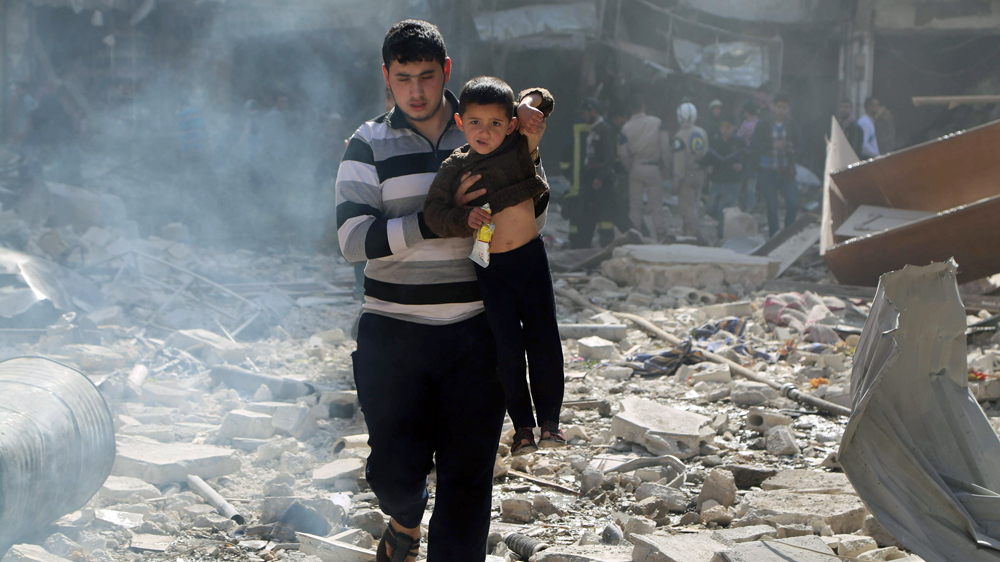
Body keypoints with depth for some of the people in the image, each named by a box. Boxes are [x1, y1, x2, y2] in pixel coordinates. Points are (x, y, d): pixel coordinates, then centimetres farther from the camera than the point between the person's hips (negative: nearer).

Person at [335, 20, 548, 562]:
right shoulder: (369, 145, 2)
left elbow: (531, 219, 10)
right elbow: (354, 238, -10)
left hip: (474, 333, 1)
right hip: (393, 333, -1)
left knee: (468, 474, 0)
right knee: (395, 471, 0)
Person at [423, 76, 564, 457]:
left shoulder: (521, 149, -2)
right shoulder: (454, 169, -5)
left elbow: (542, 102, 12)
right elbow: (434, 212, -9)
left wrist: (531, 101, -8)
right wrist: (464, 219, -24)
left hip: (531, 257, 1)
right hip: (491, 268, -1)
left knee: (544, 340, 3)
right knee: (508, 347, 0)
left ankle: (549, 419, 16)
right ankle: (522, 425, 12)